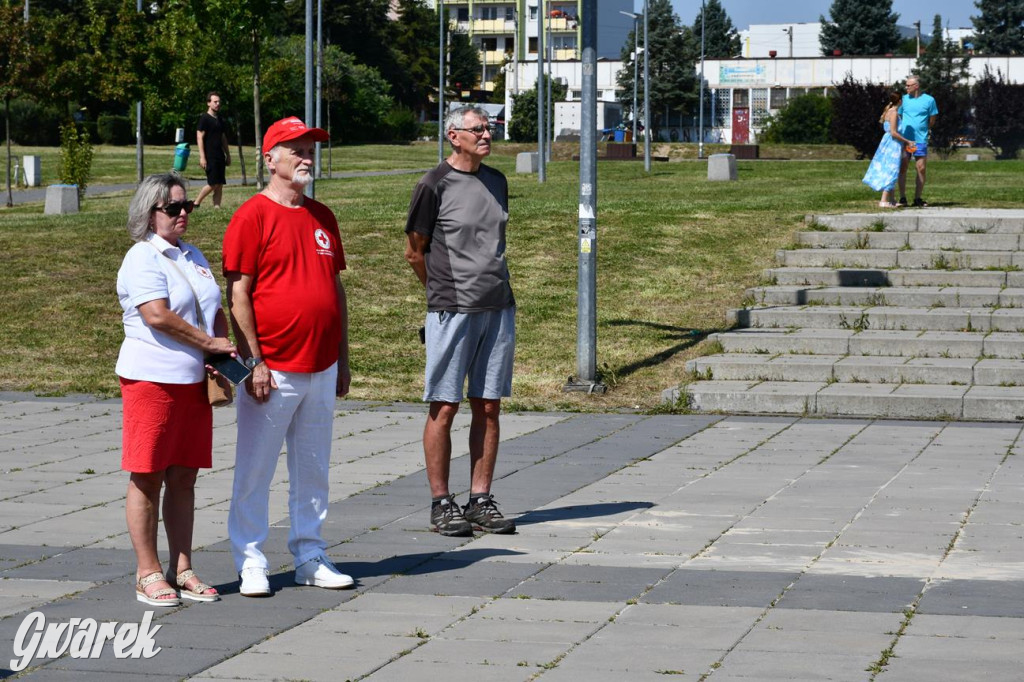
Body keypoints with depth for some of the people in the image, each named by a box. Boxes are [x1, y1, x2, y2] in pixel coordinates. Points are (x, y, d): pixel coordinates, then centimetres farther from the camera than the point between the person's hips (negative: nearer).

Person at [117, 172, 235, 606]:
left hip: (194, 382, 7)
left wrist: (223, 352, 4)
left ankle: (182, 570, 14)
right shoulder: (142, 258, -8)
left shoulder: (193, 256, 17)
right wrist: (211, 343, -14)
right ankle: (148, 574, 4)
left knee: (184, 478, 9)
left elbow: (216, 311, 22)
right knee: (147, 478, -1)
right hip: (151, 379, -7)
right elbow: (157, 316, -20)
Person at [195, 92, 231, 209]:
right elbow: (199, 138, -11)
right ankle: (196, 203, 2)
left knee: (220, 185, 3)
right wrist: (202, 157, -17)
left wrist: (228, 155, 20)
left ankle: (217, 207, 4)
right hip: (209, 157, -8)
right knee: (213, 184, -10)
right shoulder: (204, 118, -6)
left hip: (219, 156, 8)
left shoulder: (220, 119, 17)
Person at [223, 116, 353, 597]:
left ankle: (309, 557, 20)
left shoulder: (323, 218, 13)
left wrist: (342, 360, 16)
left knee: (313, 468, 12)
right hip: (272, 371, -6)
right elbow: (238, 294, -10)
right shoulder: (252, 216, -7)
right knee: (255, 469, 0)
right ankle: (251, 562, 9)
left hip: (321, 368, 6)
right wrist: (253, 362, -14)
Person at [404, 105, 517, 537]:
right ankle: (441, 504, 5)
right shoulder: (435, 186, -6)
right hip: (451, 311, -6)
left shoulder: (496, 182, 13)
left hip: (498, 307, 6)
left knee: (488, 407, 6)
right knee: (444, 407, -1)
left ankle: (481, 501, 12)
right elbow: (415, 252, 2)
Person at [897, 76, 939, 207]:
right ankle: (902, 198, 3)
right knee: (902, 168, -2)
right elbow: (898, 116, 15)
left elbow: (932, 120, 9)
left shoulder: (929, 100, 1)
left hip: (921, 140, -1)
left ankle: (917, 199, 8)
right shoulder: (904, 99, 7)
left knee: (921, 169, 0)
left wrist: (923, 129, 10)